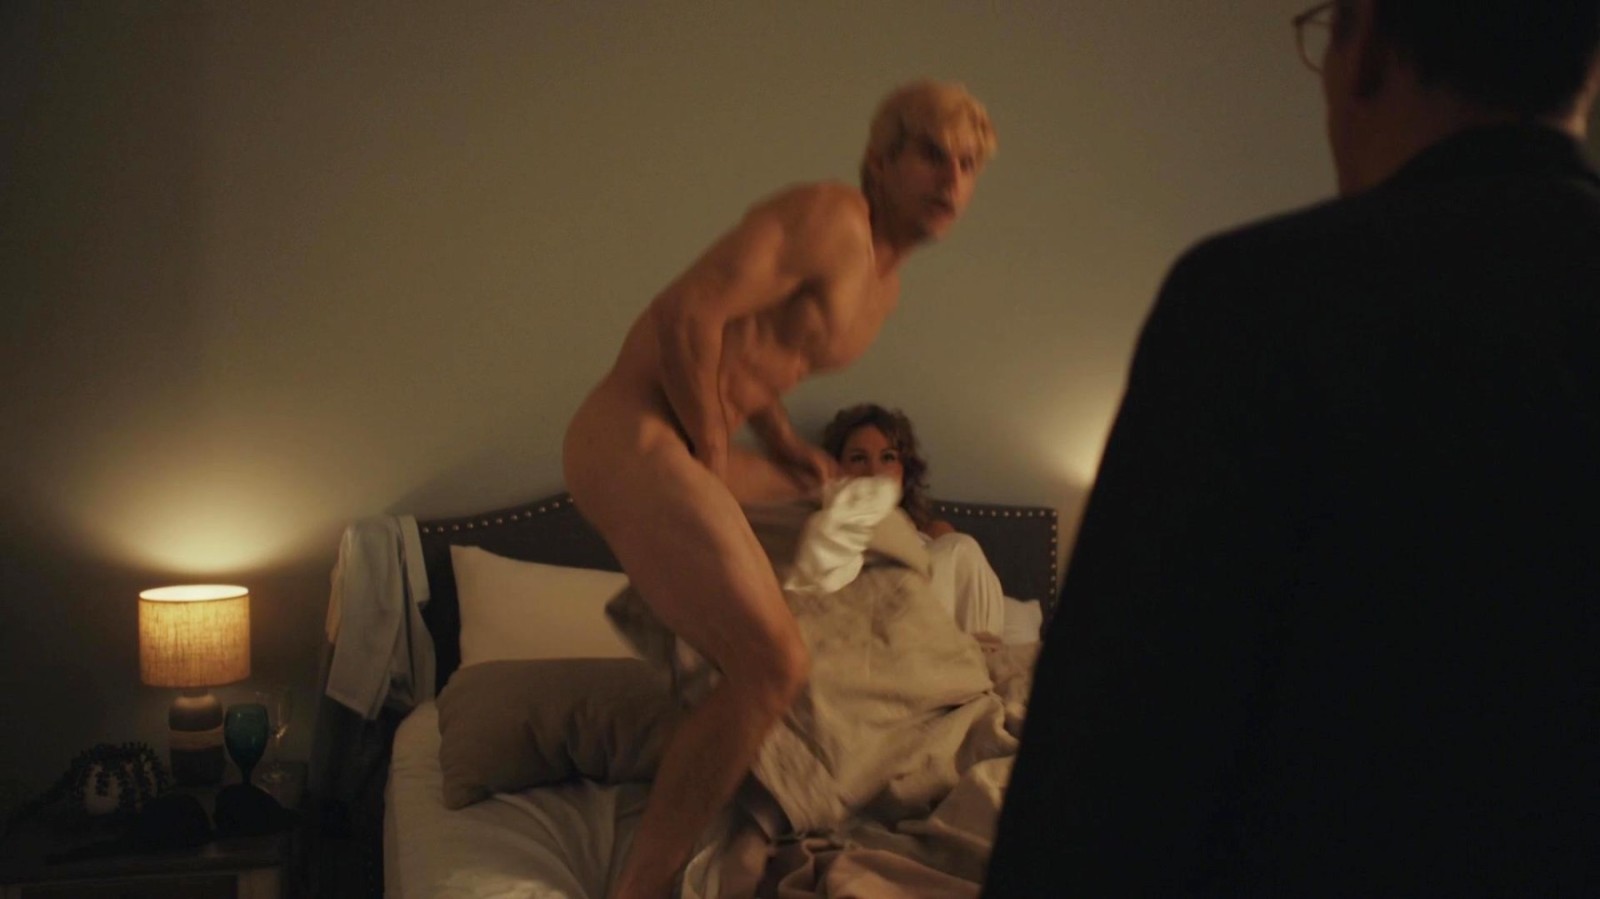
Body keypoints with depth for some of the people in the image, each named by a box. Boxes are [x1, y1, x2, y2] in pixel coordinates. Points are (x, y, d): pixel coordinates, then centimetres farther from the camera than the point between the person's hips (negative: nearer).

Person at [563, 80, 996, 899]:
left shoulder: (884, 283, 15)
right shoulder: (833, 219, -15)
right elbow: (686, 315, -23)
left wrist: (781, 440, 11)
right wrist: (714, 451, -14)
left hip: (688, 441, 10)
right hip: (636, 431, -10)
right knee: (769, 665, -15)